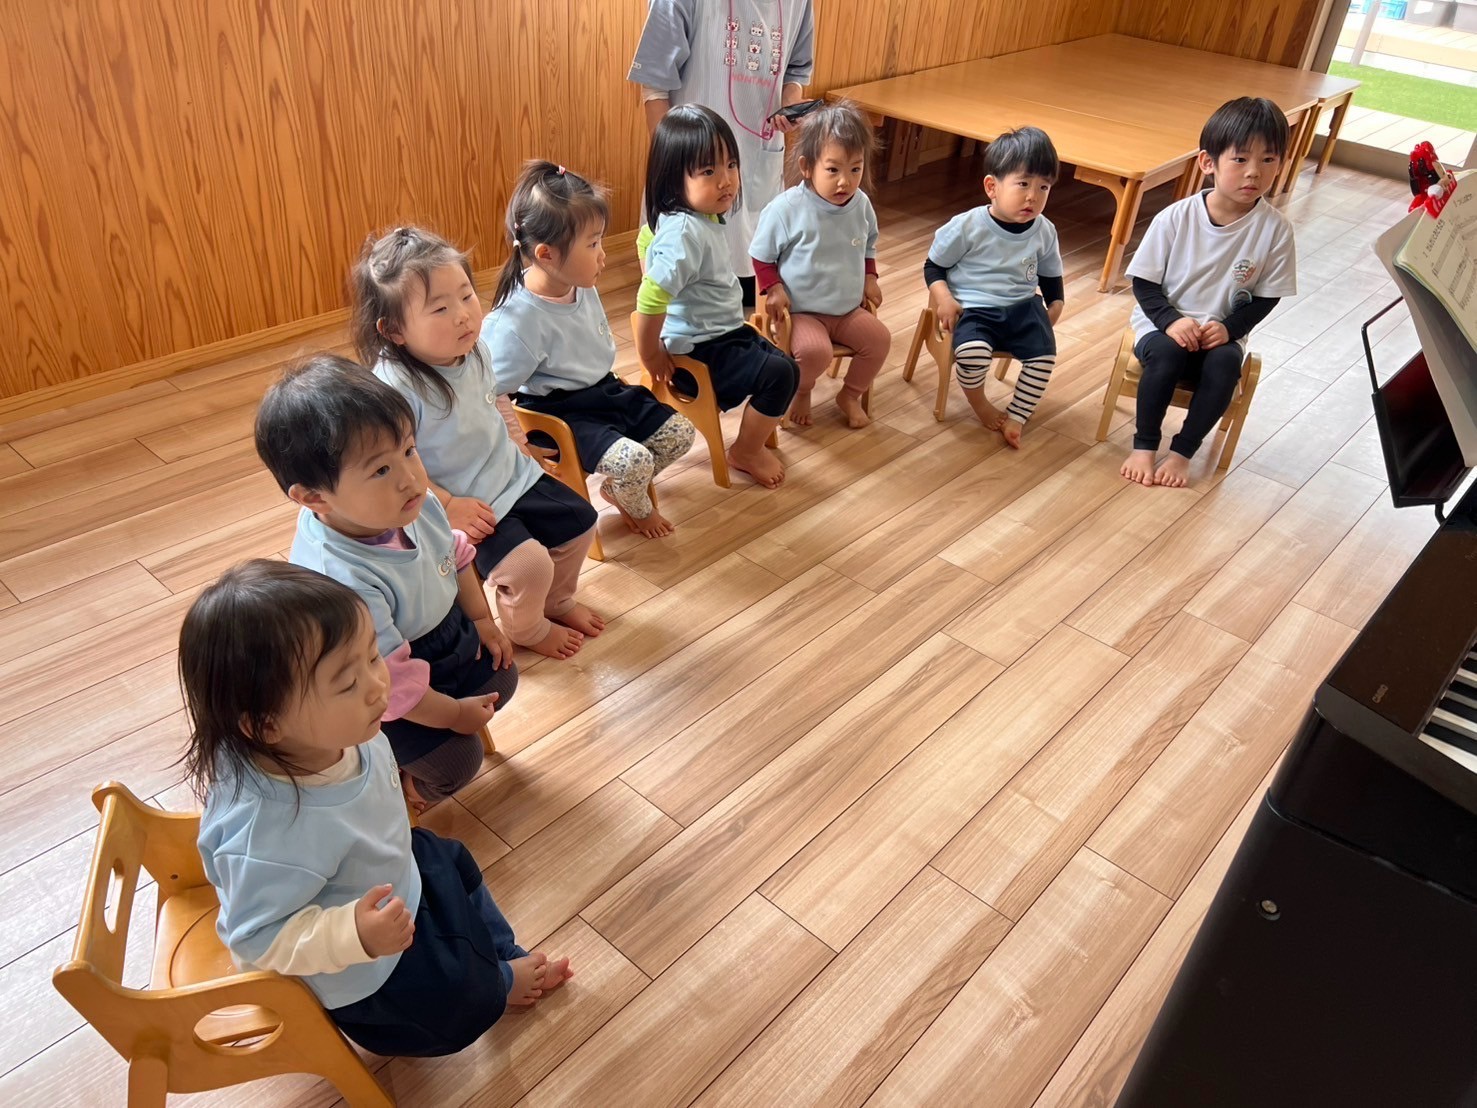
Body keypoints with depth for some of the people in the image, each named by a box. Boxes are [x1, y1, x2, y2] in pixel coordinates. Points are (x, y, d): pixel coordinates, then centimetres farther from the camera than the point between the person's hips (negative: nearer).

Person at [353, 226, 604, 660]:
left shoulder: (475, 349, -6)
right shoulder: (394, 388, -30)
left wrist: (512, 426, 3)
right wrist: (448, 507, -23)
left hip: (514, 475, 8)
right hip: (465, 506, -8)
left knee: (578, 522, 13)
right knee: (529, 564, -19)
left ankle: (557, 601, 41)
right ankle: (527, 631, 17)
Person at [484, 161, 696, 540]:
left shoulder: (583, 288, -4)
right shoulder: (517, 321, -28)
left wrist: (615, 386, 15)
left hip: (606, 391, 8)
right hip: (562, 413, -8)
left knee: (680, 434, 5)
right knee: (634, 461, -26)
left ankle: (617, 489, 27)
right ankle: (639, 510, 12)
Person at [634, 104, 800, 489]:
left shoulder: (699, 216, 1)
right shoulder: (685, 233, -29)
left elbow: (645, 239, 20)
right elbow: (650, 299, -35)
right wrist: (650, 357, -22)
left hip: (726, 331, 10)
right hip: (698, 354, -10)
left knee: (781, 363, 17)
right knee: (780, 374, -17)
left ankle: (754, 438, 33)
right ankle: (745, 452, 5)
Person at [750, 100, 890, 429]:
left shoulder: (860, 204, -1)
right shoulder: (786, 208, -17)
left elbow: (869, 244, 19)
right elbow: (762, 254, -6)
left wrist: (869, 278, 8)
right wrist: (773, 289, -16)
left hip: (849, 307, 6)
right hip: (800, 311, -5)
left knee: (880, 339, -9)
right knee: (815, 350, -29)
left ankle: (850, 394, 16)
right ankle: (801, 392, 6)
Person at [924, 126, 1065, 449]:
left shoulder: (1044, 232, 3)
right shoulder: (967, 227, -10)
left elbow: (1051, 275, 19)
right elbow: (934, 266, -1)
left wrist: (1055, 305, 4)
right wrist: (942, 297, -17)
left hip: (1023, 307, 4)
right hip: (973, 308, -4)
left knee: (1044, 354, -20)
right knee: (972, 351, -33)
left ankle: (1017, 416, 0)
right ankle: (977, 400, 1)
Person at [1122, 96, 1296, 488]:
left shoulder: (1275, 229, -9)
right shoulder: (1175, 218, -12)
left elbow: (1266, 297, -1)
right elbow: (1143, 283, -6)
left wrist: (1229, 328, -17)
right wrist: (1170, 320, -21)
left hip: (1222, 333, 1)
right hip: (1162, 323, -1)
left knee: (1225, 364, -30)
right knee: (1166, 352, -33)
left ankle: (1182, 451, -13)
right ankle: (1143, 445, -14)